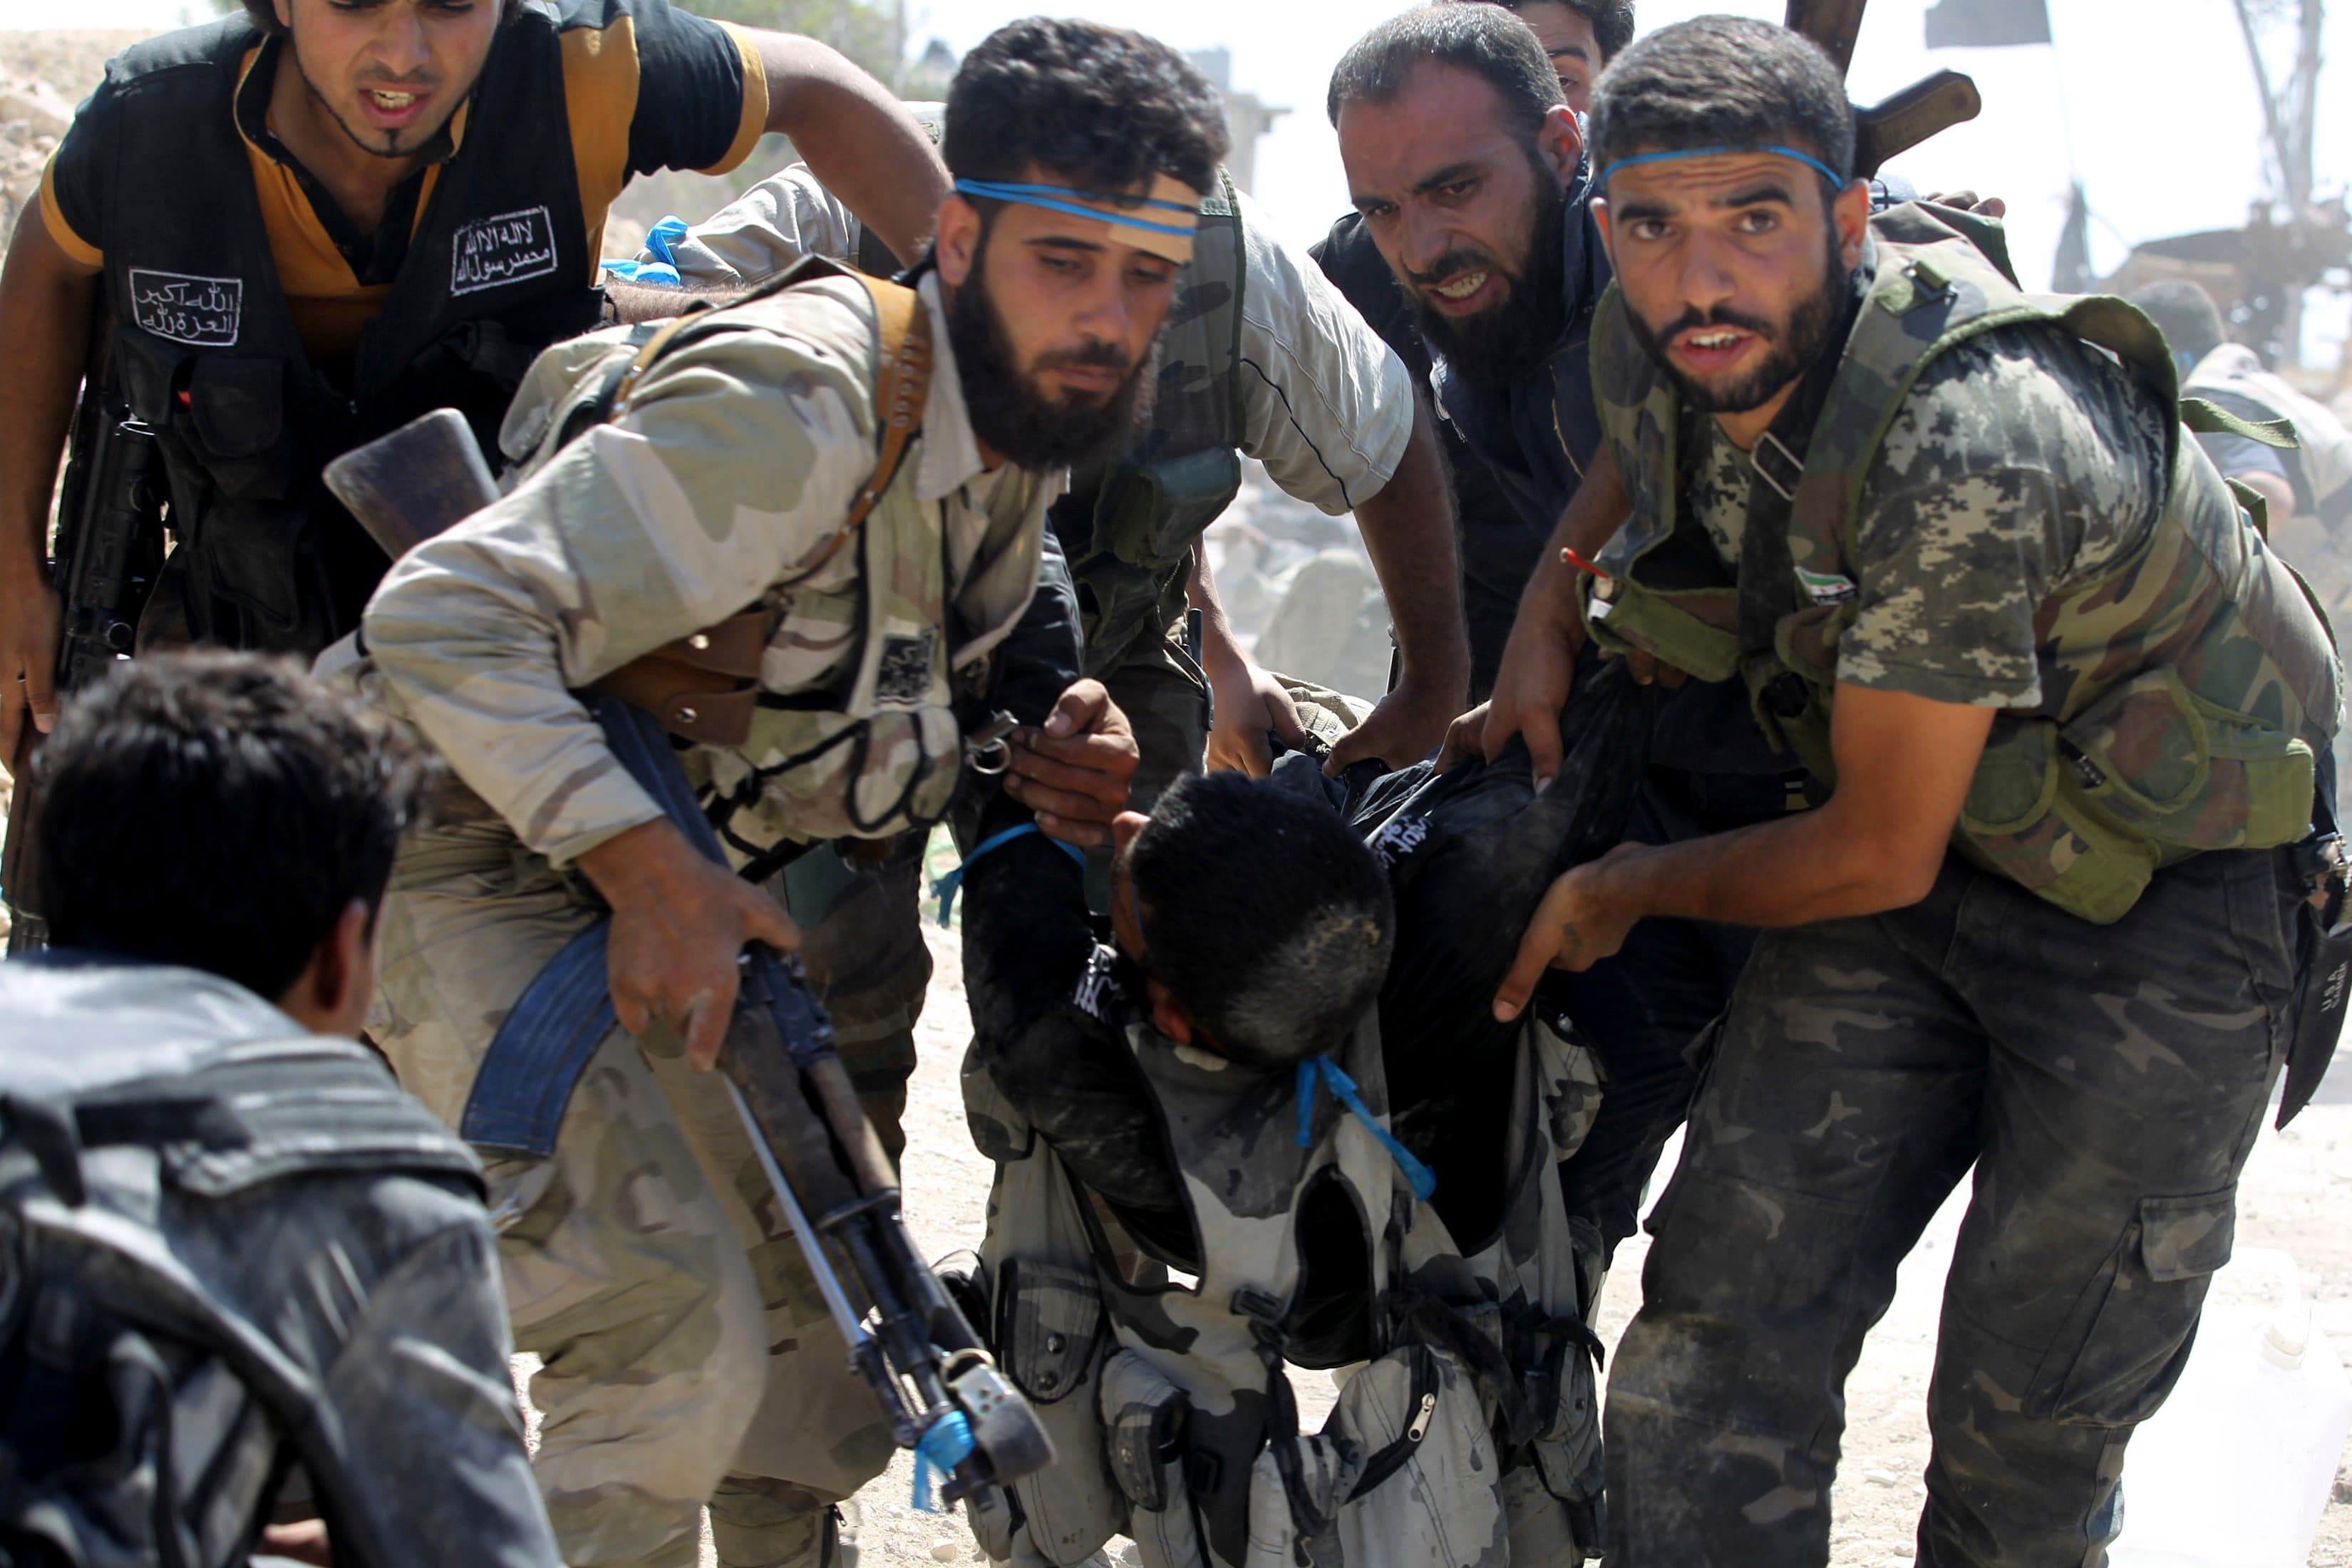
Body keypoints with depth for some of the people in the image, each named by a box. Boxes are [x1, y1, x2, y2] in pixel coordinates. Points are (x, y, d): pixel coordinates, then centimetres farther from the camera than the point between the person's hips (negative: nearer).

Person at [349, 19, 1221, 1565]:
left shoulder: (1025, 416, -2)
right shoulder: (802, 409, -30)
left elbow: (952, 643, 17)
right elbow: (449, 620, -33)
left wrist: (1050, 727, -6)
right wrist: (645, 865, -38)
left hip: (674, 885, 9)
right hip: (466, 860, -9)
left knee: (827, 1323, 13)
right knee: (672, 1333, -20)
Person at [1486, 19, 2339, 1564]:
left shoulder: (1969, 444, -35)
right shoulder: (1647, 352, -14)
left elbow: (1877, 855, -23)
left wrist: (1633, 890, -8)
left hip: (2166, 900, -6)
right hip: (1930, 836, 6)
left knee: (2027, 1427, 2)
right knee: (1720, 1323, -4)